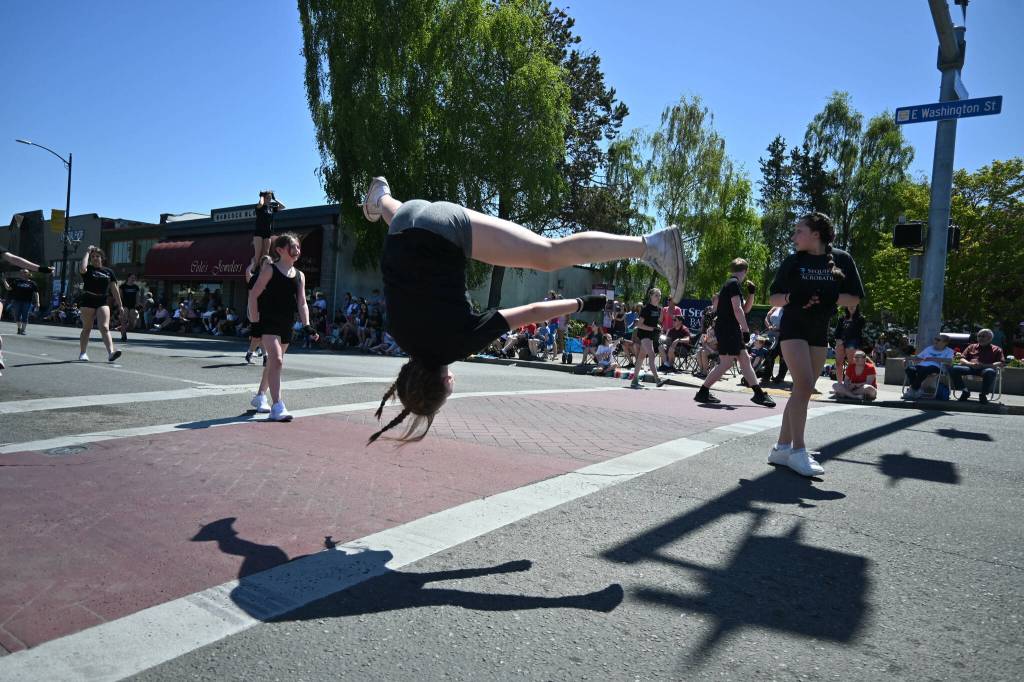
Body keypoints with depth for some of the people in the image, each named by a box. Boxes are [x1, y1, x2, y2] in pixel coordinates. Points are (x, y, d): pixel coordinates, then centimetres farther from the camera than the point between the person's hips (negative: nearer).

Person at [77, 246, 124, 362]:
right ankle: (82, 353, 20)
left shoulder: (108, 271, 10)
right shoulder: (88, 269, 1)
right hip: (88, 301, -1)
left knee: (104, 327, -10)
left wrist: (120, 305, 8)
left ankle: (111, 352, -23)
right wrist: (87, 252, -12)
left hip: (103, 302, 1)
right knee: (87, 328, 7)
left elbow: (114, 289, 11)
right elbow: (82, 268, -25)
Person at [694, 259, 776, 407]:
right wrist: (746, 329, -21)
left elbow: (745, 309, 25)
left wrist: (751, 293, 13)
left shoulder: (730, 284, 21)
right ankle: (702, 392, -4)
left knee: (745, 359, 9)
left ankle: (759, 394, 12)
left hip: (731, 329, 10)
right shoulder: (734, 283, -9)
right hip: (727, 329, -10)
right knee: (726, 363, -10)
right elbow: (737, 309, -20)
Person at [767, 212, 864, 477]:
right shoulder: (793, 261, 0)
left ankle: (782, 447, 11)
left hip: (820, 333, 3)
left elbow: (855, 298, 1)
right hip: (793, 328, -3)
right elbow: (773, 297, 3)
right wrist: (791, 299, -17)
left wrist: (828, 298, -16)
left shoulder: (841, 259, 1)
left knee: (803, 390, 4)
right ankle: (798, 451, -13)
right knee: (804, 384, -16)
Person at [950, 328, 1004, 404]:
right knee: (953, 369, -28)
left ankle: (983, 394, -22)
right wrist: (970, 364, -7)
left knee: (990, 372, -41)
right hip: (970, 367, 3)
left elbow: (1001, 363, 5)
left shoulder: (996, 349, 20)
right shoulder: (971, 347, 28)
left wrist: (984, 365, -13)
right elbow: (962, 359, 18)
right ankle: (965, 392, -14)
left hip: (986, 369, -3)